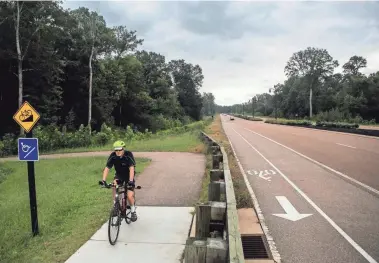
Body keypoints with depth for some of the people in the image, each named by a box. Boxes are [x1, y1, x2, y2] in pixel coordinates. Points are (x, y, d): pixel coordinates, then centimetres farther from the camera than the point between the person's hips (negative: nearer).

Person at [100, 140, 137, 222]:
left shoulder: (128, 155, -29)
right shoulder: (112, 156, -21)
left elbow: (132, 168, -37)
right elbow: (107, 168, -24)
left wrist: (131, 181, -48)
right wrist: (104, 180, -36)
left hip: (129, 175, -3)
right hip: (119, 175, 3)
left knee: (130, 196, -14)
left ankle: (133, 211, 13)